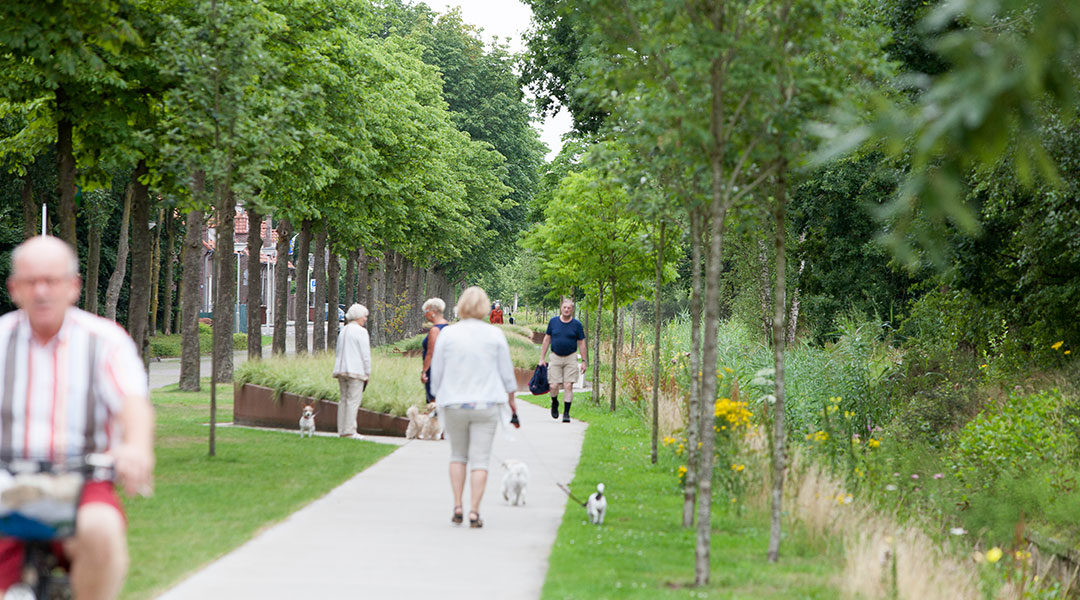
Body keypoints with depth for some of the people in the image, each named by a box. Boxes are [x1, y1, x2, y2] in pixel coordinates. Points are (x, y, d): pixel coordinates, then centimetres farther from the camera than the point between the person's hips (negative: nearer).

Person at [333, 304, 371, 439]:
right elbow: (365, 354, -10)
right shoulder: (361, 331, -8)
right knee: (353, 400, -7)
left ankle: (342, 430, 10)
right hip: (356, 371, -8)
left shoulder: (343, 331, 16)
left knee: (344, 399, 10)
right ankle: (349, 431, -10)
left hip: (341, 369, 8)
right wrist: (368, 373, -4)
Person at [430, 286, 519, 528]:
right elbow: (507, 372, 4)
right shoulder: (495, 335, -2)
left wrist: (437, 398, 16)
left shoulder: (447, 334, -2)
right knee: (480, 459, 1)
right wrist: (511, 399, 18)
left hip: (454, 405, 1)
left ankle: (457, 506, 9)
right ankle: (474, 511, -6)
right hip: (486, 404, -1)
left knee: (458, 455, 17)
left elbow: (436, 372, 2)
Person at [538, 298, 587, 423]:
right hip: (555, 357, 1)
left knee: (568, 386, -8)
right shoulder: (553, 322, 4)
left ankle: (566, 413, -1)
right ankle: (554, 403, 25)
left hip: (570, 358, -1)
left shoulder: (576, 324, 2)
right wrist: (542, 358, 7)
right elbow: (546, 340, 10)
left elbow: (581, 343, 6)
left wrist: (584, 361, 2)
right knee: (554, 386, -5)